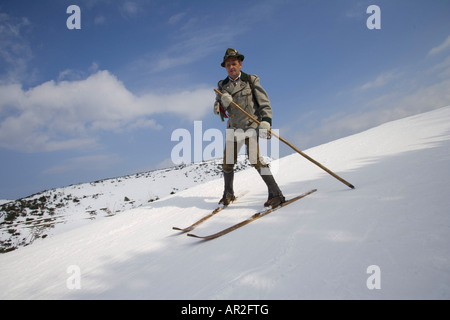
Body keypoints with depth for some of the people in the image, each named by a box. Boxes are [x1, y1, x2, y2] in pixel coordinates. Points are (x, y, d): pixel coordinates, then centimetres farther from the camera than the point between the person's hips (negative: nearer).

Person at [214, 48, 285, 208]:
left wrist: (265, 121, -19)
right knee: (227, 164, 6)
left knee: (254, 158, -22)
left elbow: (264, 103, -3)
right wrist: (222, 102, -15)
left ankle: (276, 194, -16)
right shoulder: (222, 85, 10)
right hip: (233, 128, 4)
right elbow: (217, 110, 8)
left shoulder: (251, 80, 1)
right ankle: (228, 194, 27)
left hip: (251, 125, -4)